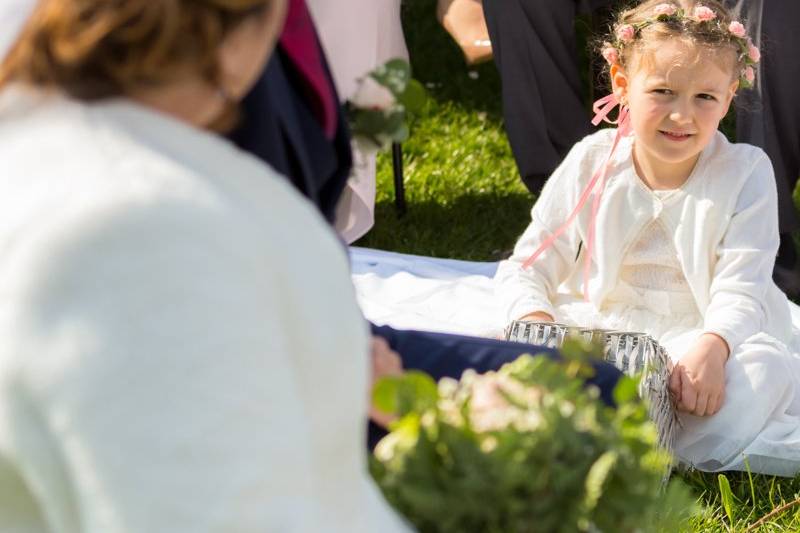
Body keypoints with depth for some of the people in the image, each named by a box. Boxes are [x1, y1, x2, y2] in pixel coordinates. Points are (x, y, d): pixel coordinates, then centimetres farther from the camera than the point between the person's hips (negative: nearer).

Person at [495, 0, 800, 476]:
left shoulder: (744, 173, -3)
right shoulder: (592, 164, 1)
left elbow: (741, 288, -12)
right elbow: (528, 267, 4)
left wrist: (712, 348, -35)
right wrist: (538, 324, -19)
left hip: (705, 339, -2)